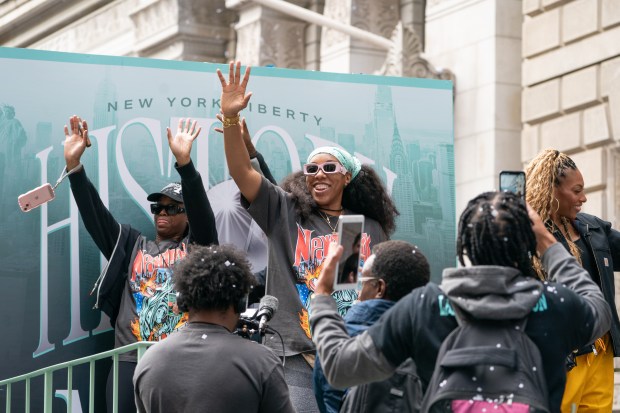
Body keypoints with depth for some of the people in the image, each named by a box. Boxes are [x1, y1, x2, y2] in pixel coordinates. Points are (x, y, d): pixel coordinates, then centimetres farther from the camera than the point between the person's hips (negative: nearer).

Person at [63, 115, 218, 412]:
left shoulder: (197, 246, 11)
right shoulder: (131, 246, 20)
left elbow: (201, 210, -6)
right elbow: (95, 215, 12)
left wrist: (184, 161, -21)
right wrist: (73, 164, -1)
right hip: (131, 360, 3)